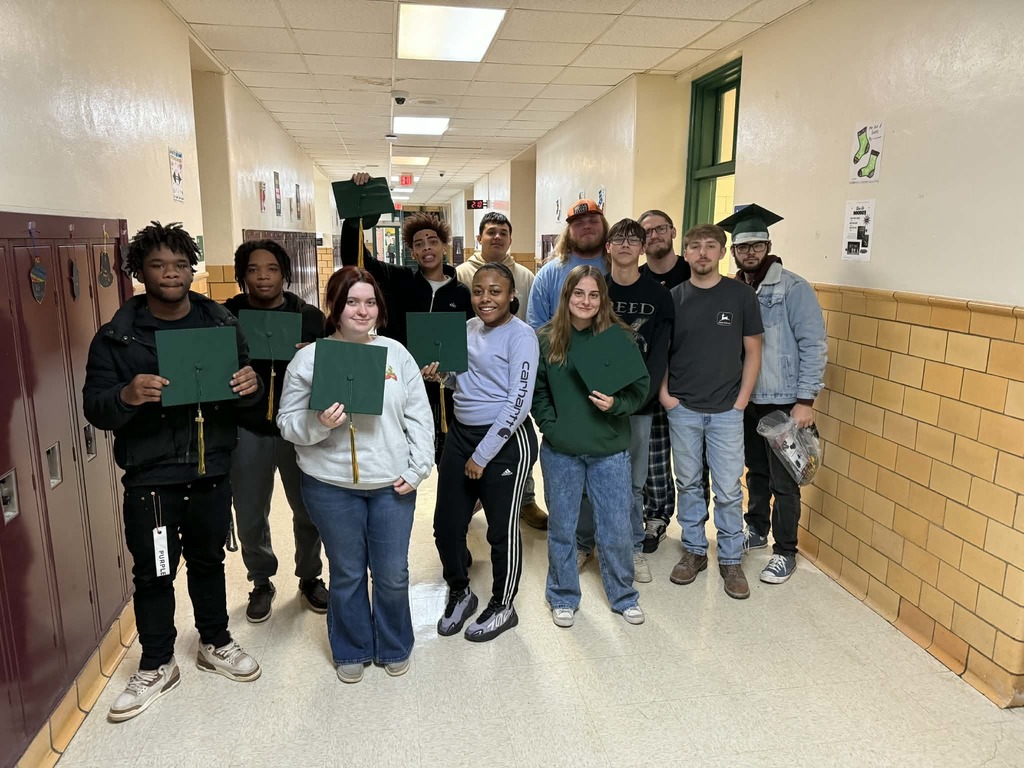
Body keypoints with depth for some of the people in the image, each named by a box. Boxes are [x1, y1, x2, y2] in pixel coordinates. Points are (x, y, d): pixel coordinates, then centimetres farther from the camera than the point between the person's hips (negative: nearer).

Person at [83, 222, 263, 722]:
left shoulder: (222, 324, 1)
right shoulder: (117, 336, -6)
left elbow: (245, 391, 7)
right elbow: (94, 408, -8)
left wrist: (251, 385, -18)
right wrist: (127, 396, -31)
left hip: (211, 471, 2)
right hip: (150, 478, -2)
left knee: (208, 562, 18)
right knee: (152, 574, 10)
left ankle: (215, 643, 39)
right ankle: (156, 666, 30)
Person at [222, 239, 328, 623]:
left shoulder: (309, 316, -1)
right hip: (246, 431, 0)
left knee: (308, 509, 11)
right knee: (250, 516, 11)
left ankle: (310, 577, 35)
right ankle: (261, 583, 35)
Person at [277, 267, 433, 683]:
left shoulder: (397, 353, 2)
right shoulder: (308, 358, -5)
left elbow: (419, 417, 4)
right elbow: (288, 423, -3)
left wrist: (417, 469, -2)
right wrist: (318, 423, -23)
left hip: (393, 485, 2)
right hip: (332, 487, -1)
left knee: (393, 574, 12)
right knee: (347, 574, 14)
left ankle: (394, 648, 37)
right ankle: (351, 651, 37)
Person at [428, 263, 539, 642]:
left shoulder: (520, 335, -13)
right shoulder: (468, 329, 7)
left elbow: (519, 402, -18)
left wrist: (483, 455, -16)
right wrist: (439, 373, -3)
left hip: (506, 441, -6)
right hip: (460, 434, 7)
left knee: (502, 529, 7)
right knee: (446, 524, 11)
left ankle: (502, 607, 30)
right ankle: (460, 593, 36)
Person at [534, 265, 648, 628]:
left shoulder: (620, 336, -6)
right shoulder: (545, 338, -4)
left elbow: (641, 386, -2)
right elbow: (536, 390, 3)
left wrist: (616, 404, -20)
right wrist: (550, 424, -7)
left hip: (610, 450, 0)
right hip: (560, 451, 1)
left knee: (616, 528, 9)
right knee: (561, 528, 14)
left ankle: (623, 596, 33)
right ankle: (563, 597, 34)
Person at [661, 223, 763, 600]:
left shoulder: (741, 294, -2)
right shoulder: (674, 297, 1)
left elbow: (752, 351, 1)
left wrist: (741, 401, -5)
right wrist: (664, 394, -3)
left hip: (726, 410, -1)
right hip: (682, 409, 2)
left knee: (728, 489, 4)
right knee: (688, 484, 12)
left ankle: (731, 560, 20)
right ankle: (694, 550, 27)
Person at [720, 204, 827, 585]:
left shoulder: (794, 288, -10)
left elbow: (814, 346, -12)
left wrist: (805, 400, -15)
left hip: (783, 402, -5)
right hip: (746, 400, 5)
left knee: (784, 481, 3)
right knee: (755, 471, 19)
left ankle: (785, 552, 17)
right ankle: (756, 530, 37)